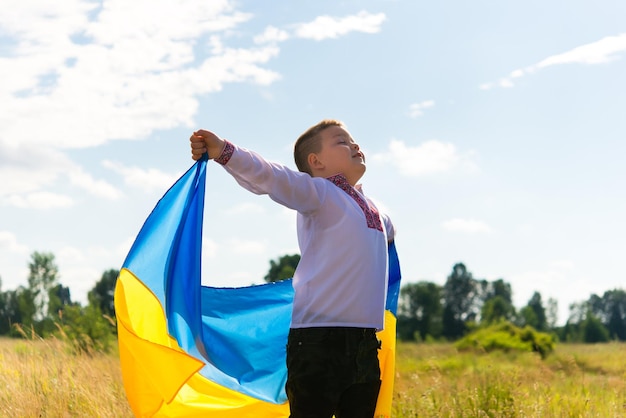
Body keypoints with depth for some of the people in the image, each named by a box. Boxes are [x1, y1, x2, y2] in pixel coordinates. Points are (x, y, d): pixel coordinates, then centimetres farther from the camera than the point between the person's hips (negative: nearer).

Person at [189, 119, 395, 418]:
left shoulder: (371, 207, 19)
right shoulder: (318, 192, -3)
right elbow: (271, 177, -22)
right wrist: (224, 153, -33)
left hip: (365, 341, 7)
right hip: (319, 337, -7)